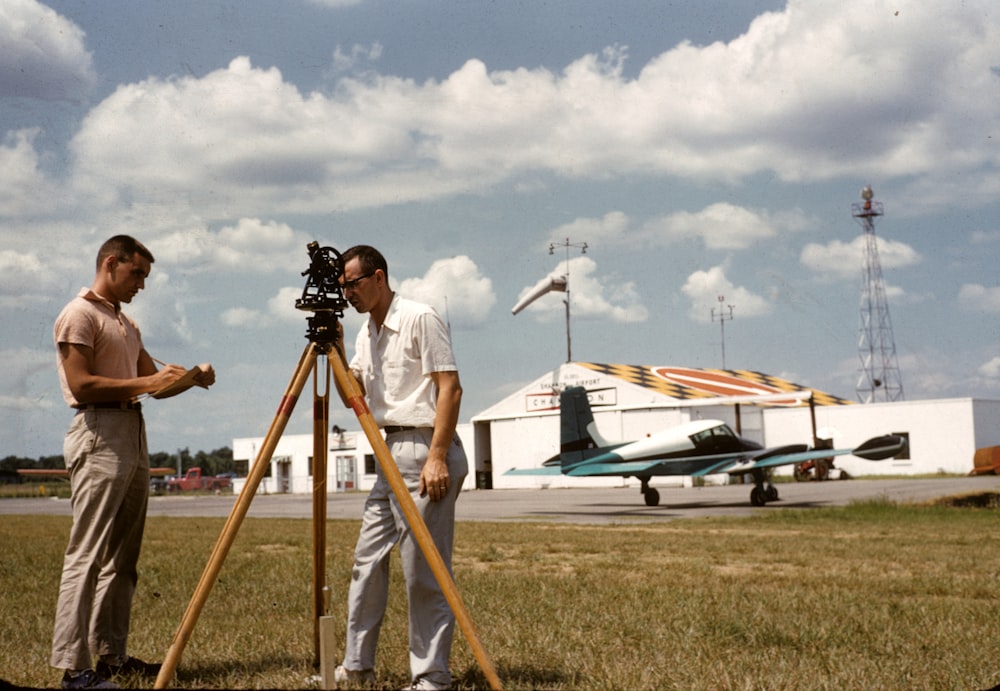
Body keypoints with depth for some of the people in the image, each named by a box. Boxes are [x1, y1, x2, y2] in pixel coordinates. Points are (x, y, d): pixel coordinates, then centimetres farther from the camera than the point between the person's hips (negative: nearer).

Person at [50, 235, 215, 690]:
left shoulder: (125, 322, 22)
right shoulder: (79, 315, -6)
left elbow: (151, 376, 20)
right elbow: (82, 386, -14)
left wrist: (190, 378, 1)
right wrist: (146, 383, -17)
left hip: (133, 437, 9)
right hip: (99, 437, -9)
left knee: (122, 558, 10)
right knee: (87, 556, -10)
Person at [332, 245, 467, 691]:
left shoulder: (420, 319, -10)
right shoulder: (367, 332, 16)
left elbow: (450, 388, -15)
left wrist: (436, 457, -21)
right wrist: (335, 348, 2)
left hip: (424, 452, -9)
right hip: (389, 454, 9)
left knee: (423, 570, -6)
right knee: (367, 558, 11)